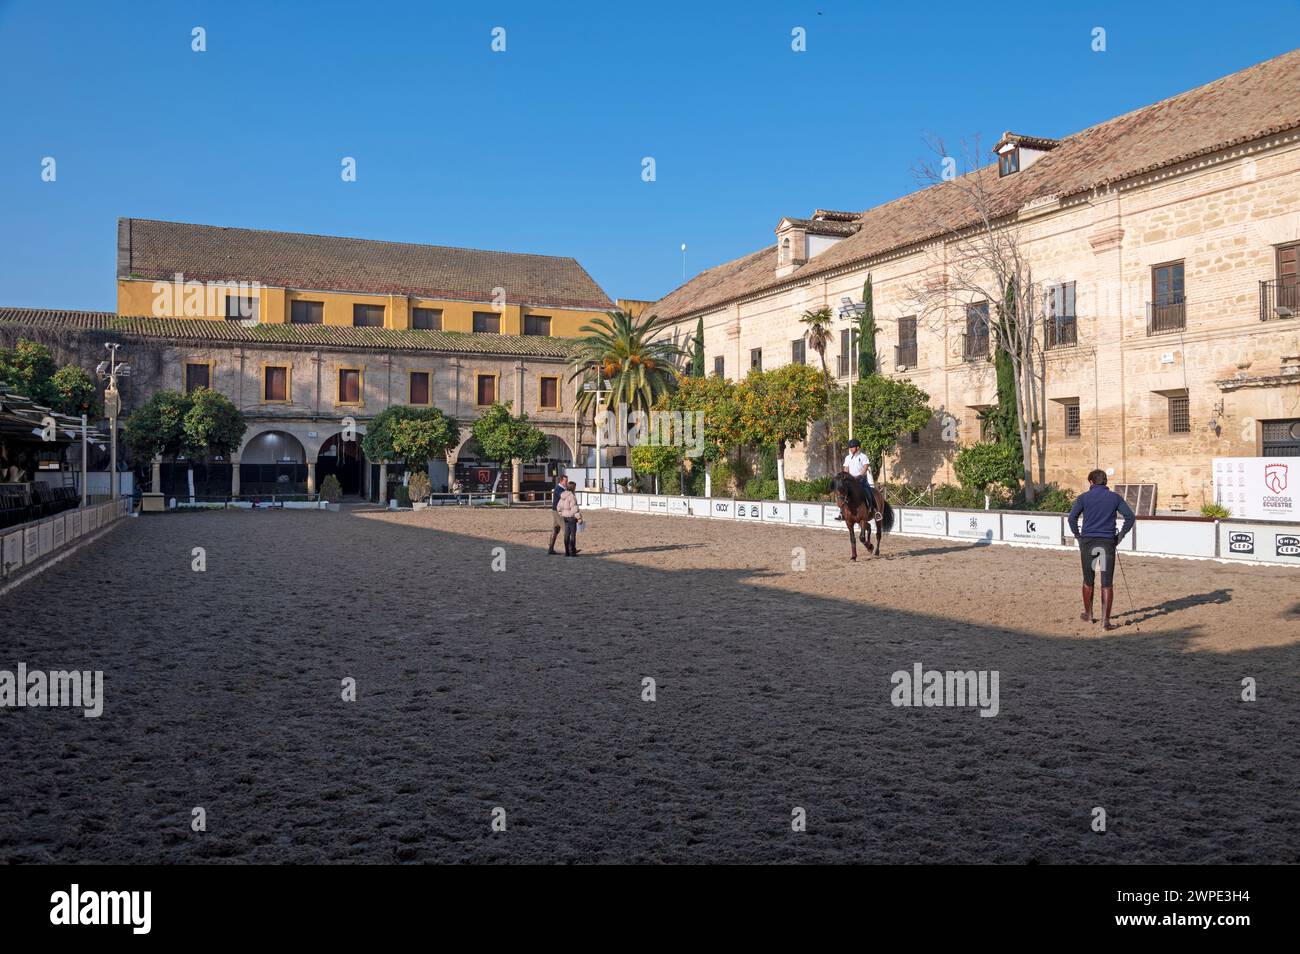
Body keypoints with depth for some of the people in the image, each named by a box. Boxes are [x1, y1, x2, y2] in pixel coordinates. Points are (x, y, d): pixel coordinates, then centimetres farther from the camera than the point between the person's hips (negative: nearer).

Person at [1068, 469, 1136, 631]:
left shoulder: (1084, 497, 3)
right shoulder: (1115, 497, 6)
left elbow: (1072, 517, -8)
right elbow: (1130, 516, -1)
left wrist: (1078, 536, 1)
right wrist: (1120, 536, 5)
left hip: (1088, 541, 0)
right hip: (1108, 543, 0)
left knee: (1088, 581, 15)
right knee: (1107, 584, 1)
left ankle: (1088, 615, 28)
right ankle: (1105, 620, -3)